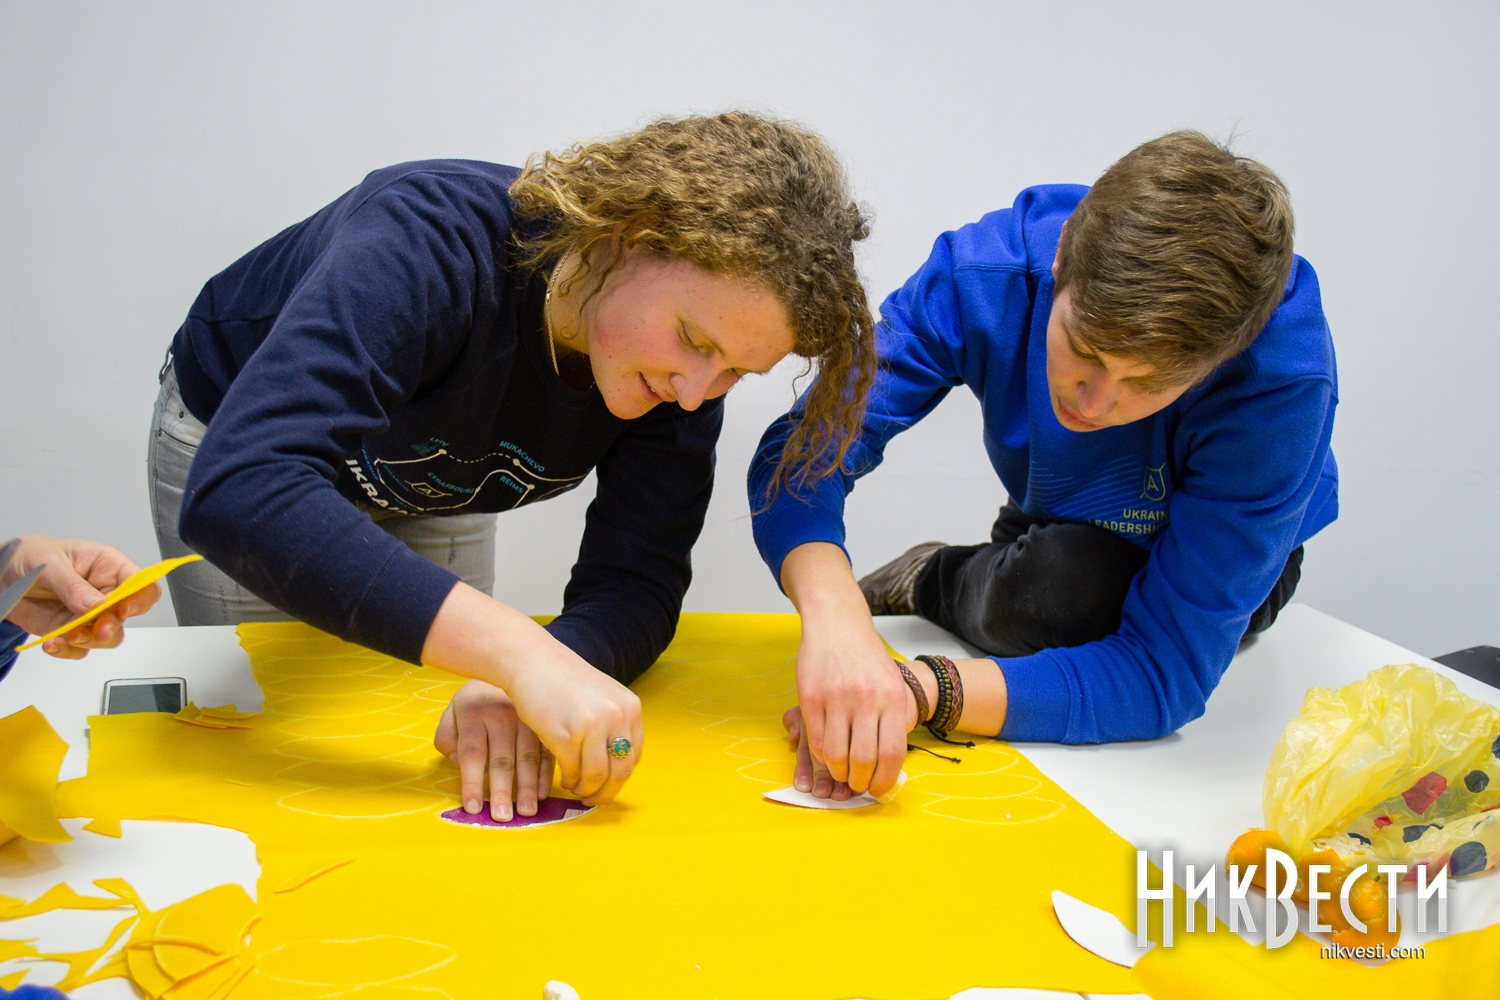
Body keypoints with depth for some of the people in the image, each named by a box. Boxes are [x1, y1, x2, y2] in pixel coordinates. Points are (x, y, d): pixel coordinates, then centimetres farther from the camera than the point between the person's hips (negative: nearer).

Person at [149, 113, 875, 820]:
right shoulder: (431, 240, -45)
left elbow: (635, 580, -27)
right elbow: (236, 494, -57)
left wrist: (519, 687, -50)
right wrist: (516, 650, -66)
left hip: (433, 490, 4)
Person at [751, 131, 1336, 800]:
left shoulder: (1283, 384, -40)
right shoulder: (988, 273, -33)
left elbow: (1163, 675, -40)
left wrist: (920, 690, -52)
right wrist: (834, 614, -57)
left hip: (1224, 562, -4)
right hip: (1057, 538, 5)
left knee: (1057, 588, -31)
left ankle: (933, 584, 1)